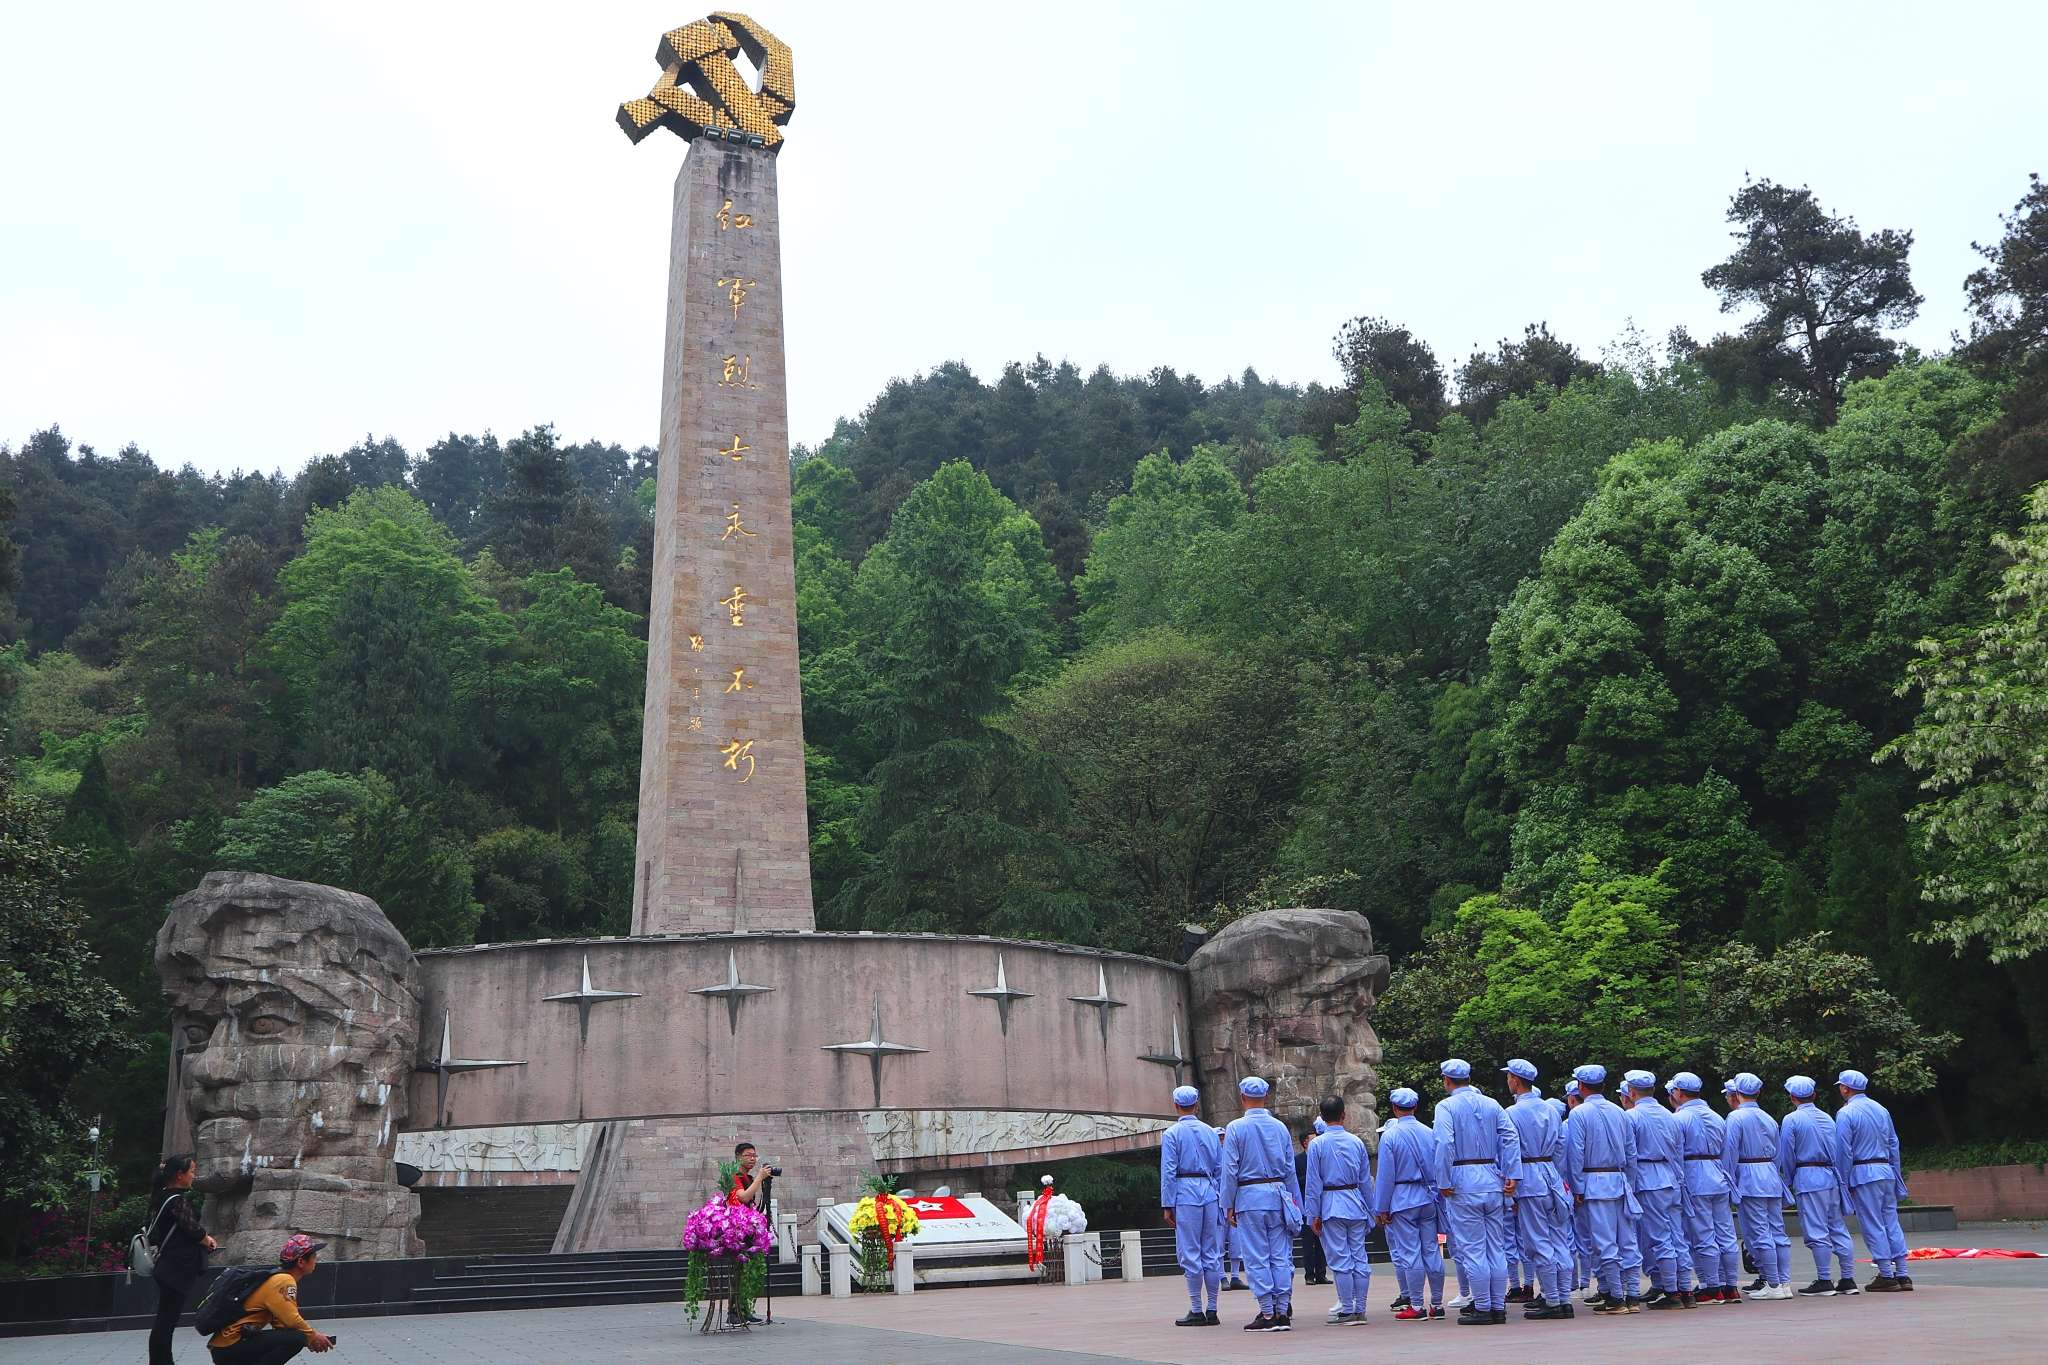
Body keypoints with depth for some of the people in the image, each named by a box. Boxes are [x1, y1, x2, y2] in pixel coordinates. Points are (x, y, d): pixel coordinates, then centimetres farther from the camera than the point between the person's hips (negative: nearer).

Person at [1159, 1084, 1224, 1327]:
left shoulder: (1172, 1134, -4)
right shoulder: (1211, 1132, 9)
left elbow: (1168, 1172, -7)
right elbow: (1220, 1168, 11)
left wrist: (1167, 1205, -3)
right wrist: (1221, 1200, 17)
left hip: (1185, 1194, -5)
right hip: (1210, 1192, 5)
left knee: (1190, 1254, 0)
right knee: (1212, 1253, 8)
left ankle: (1196, 1311, 2)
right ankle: (1212, 1310, 11)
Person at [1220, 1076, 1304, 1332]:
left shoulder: (1236, 1128, -6)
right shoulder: (1280, 1127, 6)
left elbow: (1230, 1170, -6)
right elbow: (1290, 1169, 9)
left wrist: (1228, 1205, 0)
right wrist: (1294, 1204, 16)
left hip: (1249, 1197, -4)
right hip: (1278, 1195, 4)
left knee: (1257, 1258, 0)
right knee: (1281, 1256, 6)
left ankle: (1268, 1314, -1)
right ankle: (1283, 1312, 5)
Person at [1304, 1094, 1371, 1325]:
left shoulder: (1317, 1144, -7)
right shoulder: (1356, 1142, 4)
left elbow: (1313, 1182, -6)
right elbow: (1366, 1180, 9)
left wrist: (1314, 1214, -2)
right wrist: (1367, 1209, 18)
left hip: (1331, 1206, -4)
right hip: (1356, 1205, 4)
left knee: (1340, 1260, -1)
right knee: (1359, 1258, 7)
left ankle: (1348, 1311, 0)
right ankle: (1360, 1310, 10)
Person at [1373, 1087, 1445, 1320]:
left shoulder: (1390, 1135, -9)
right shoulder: (1430, 1133, 4)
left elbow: (1386, 1175, -8)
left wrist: (1381, 1208, -2)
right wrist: (1437, 1195, 18)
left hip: (1403, 1201, -5)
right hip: (1429, 1198, 5)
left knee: (1409, 1253, -1)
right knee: (1432, 1250, 9)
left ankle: (1417, 1306, 2)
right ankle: (1436, 1304, 13)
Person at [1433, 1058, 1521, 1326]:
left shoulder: (1446, 1106, -6)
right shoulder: (1492, 1104, 10)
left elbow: (1445, 1145, -17)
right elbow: (1510, 1138, 0)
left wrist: (1444, 1183, -13)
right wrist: (1511, 1175, -2)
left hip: (1463, 1184, -5)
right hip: (1493, 1181, 5)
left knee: (1472, 1248, -1)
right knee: (1496, 1247, 9)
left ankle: (1482, 1309, 1)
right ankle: (1498, 1308, 12)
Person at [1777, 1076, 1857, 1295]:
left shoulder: (1791, 1120, -6)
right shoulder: (1827, 1118, 11)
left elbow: (1787, 1155, -3)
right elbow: (1838, 1153, 15)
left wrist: (1789, 1181, 10)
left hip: (1808, 1178, -6)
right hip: (1831, 1176, 6)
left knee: (1816, 1231, -4)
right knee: (1838, 1227, 10)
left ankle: (1824, 1281, -2)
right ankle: (1848, 1279, 11)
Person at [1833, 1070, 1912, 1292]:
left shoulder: (1846, 1114, -9)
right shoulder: (1881, 1109, 11)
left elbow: (1844, 1152, -9)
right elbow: (1894, 1144, 15)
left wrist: (1844, 1183, -2)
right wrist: (1896, 1174, 21)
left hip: (1863, 1174, -6)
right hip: (1886, 1171, 6)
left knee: (1873, 1226, -1)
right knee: (1892, 1222, 9)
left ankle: (1887, 1276, 0)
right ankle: (1902, 1275, 9)